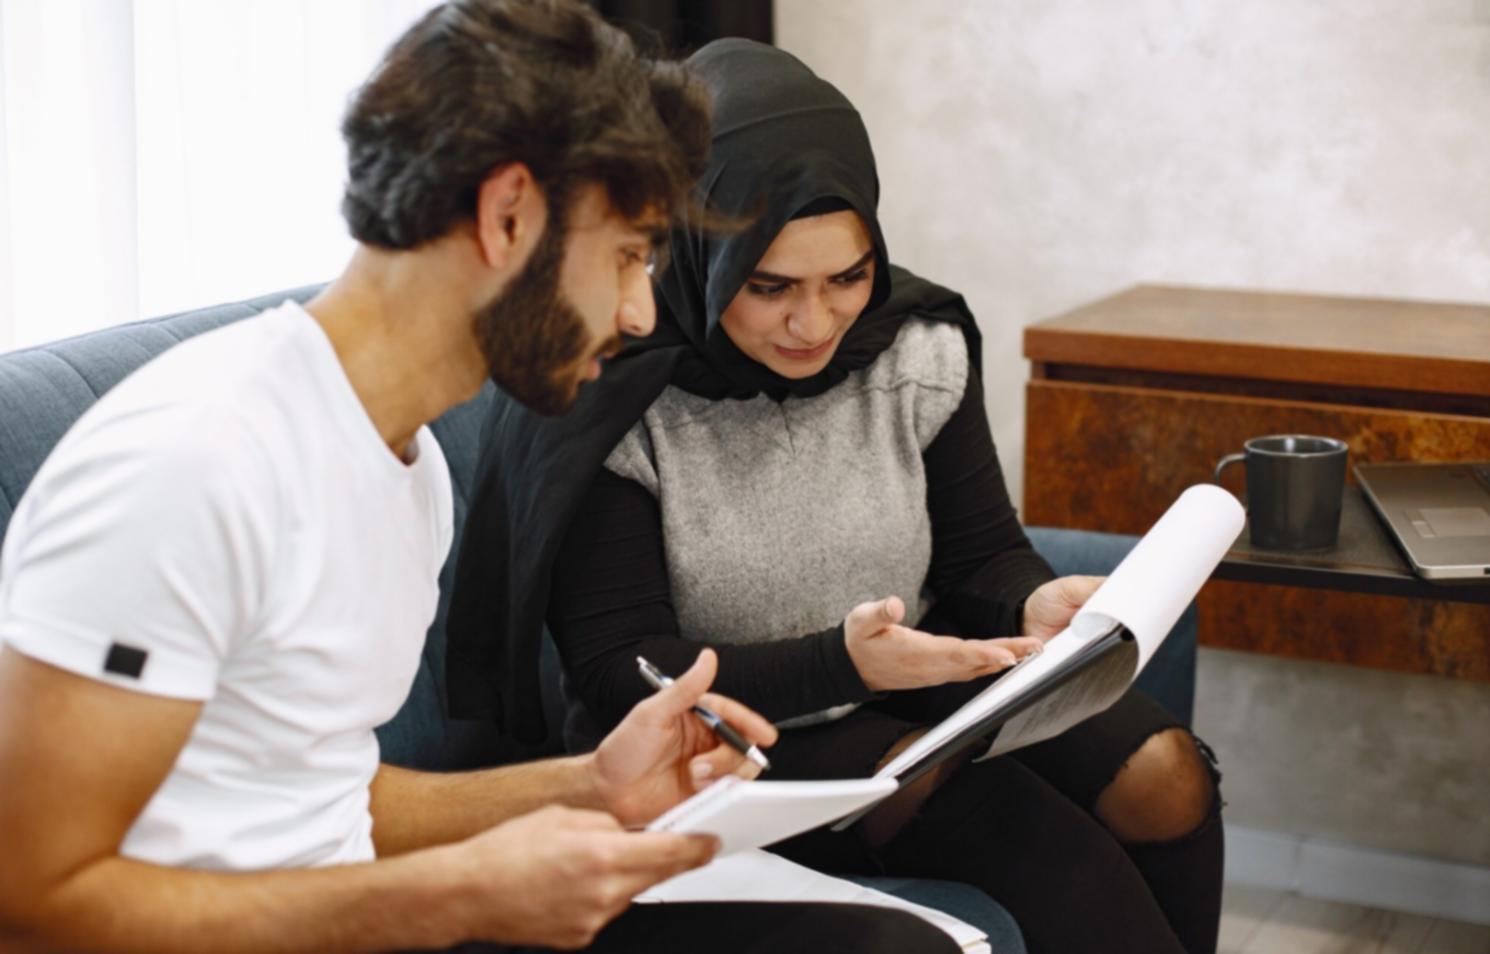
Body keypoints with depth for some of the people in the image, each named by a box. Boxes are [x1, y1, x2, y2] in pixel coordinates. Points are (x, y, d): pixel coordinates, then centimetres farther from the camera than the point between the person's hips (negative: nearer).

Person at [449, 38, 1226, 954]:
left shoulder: (919, 344, -6)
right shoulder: (610, 399, -19)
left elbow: (983, 555, 5)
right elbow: (616, 678, -17)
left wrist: (1034, 604, -21)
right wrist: (837, 663, -32)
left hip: (919, 676, 5)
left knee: (1167, 778, -15)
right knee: (1042, 839, -24)